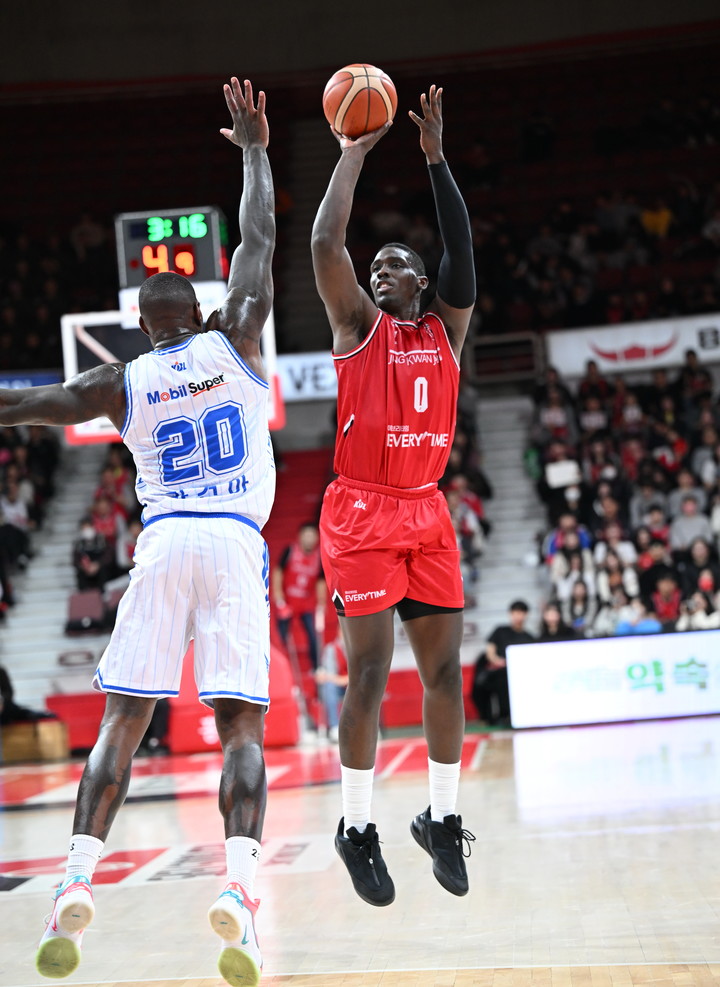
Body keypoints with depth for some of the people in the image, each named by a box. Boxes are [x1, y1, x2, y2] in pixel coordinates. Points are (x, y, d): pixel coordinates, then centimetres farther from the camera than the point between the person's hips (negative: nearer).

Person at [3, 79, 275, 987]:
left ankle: (76, 885, -9)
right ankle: (238, 888, -22)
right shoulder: (234, 340, 8)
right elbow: (259, 242, 17)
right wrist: (254, 148, 29)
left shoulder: (122, 382, 9)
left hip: (160, 544, 1)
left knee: (121, 720, 3)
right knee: (241, 726, -4)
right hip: (236, 544, 0)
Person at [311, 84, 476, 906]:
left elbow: (463, 249, 1)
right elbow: (325, 241, -9)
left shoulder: (446, 328, 14)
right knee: (369, 672, -7)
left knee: (444, 669, 4)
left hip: (428, 512, 4)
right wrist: (353, 150, -3)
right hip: (363, 512, -4)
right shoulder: (358, 324, 4)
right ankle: (356, 829, 6)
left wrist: (436, 158, -2)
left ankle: (441, 819, 19)